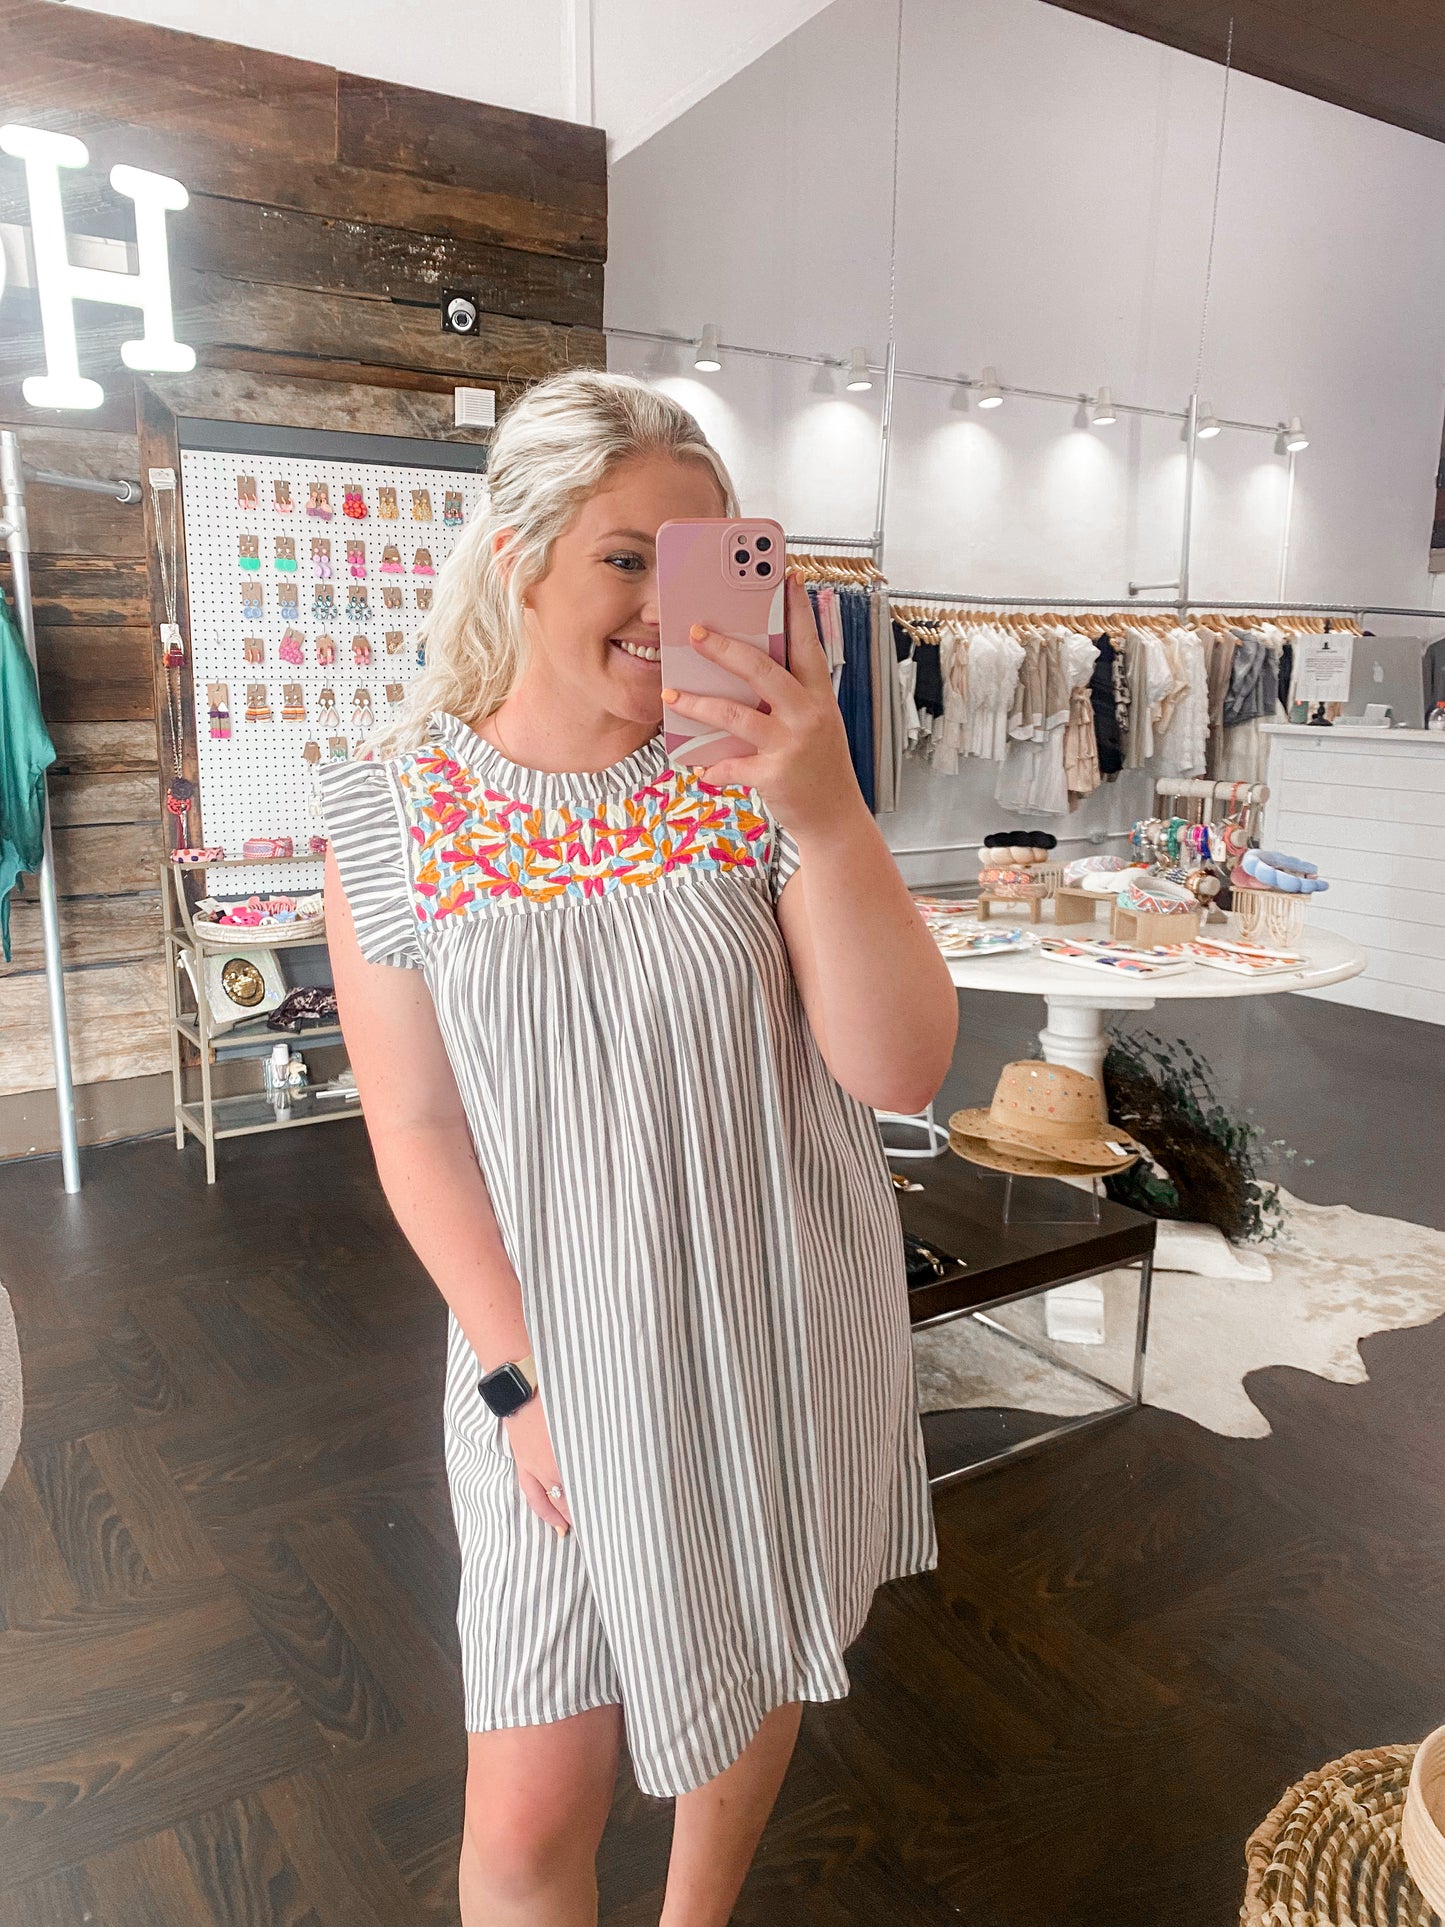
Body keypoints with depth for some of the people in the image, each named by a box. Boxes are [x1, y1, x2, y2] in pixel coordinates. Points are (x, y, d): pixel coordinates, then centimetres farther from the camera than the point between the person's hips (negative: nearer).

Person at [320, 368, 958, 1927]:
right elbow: (416, 1127, -7)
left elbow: (901, 1069, -18)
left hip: (789, 1336, 2)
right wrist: (518, 1376, -10)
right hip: (561, 1356, -1)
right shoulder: (390, 803, -11)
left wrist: (828, 812, -32)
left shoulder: (759, 771, -11)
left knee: (753, 1671, 25)